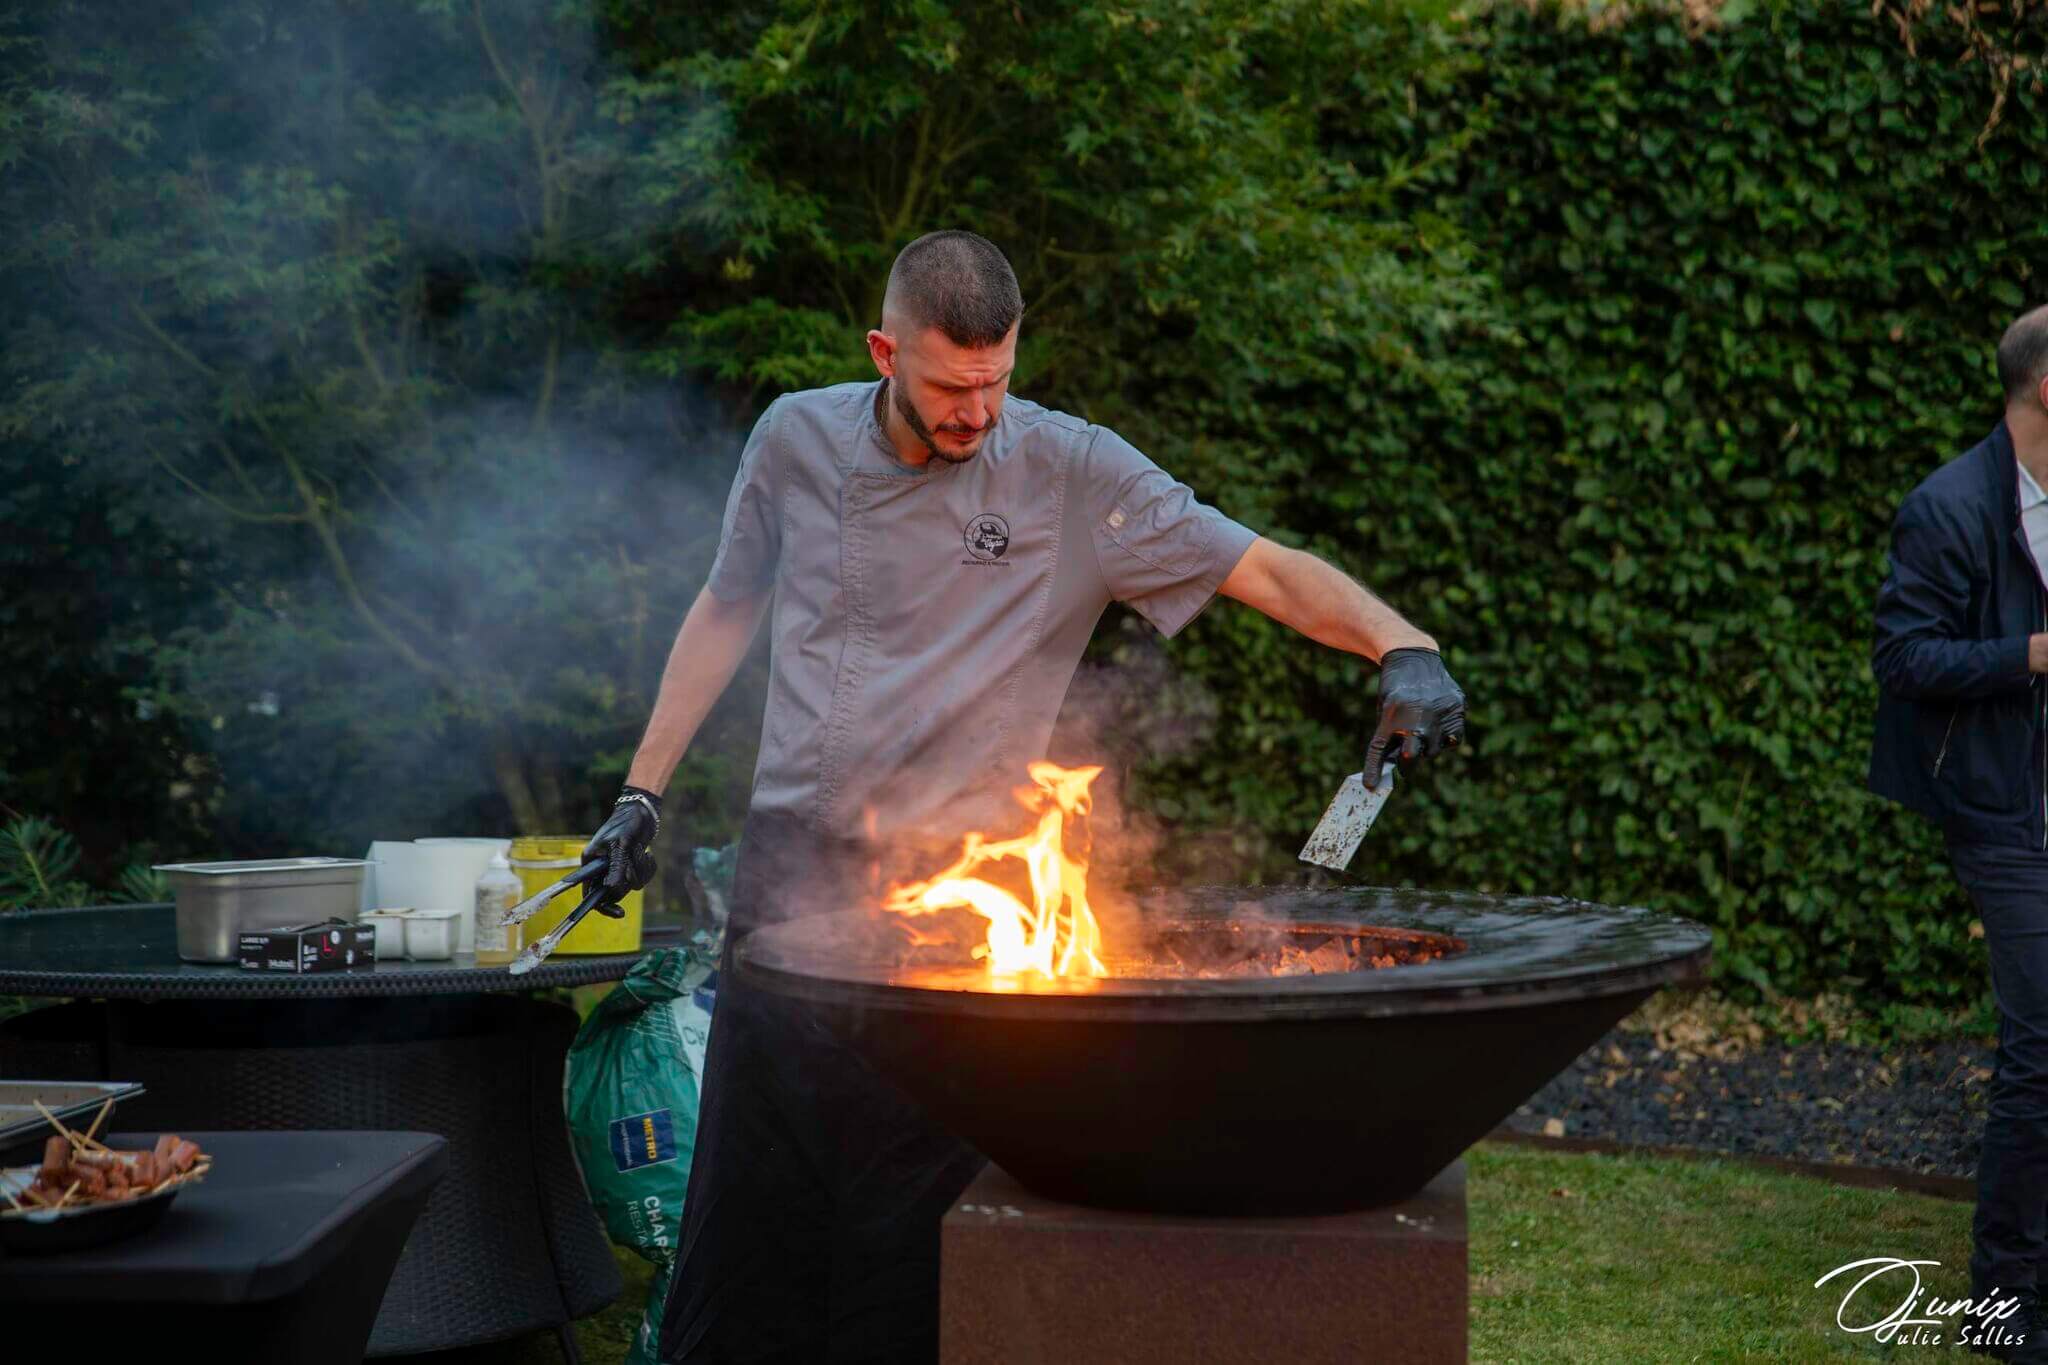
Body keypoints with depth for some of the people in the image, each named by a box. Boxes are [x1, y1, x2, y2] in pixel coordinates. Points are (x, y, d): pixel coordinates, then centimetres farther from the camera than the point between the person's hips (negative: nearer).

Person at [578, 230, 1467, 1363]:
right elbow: (725, 612, 16)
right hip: (786, 875, 2)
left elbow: (1271, 573, -7)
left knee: (913, 1213, 0)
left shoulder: (1071, 474, -6)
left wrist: (1402, 646, -24)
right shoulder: (797, 440, 2)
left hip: (951, 888, -2)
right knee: (747, 1198, 5)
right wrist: (642, 791, 14)